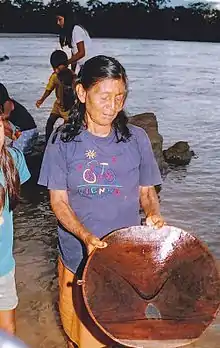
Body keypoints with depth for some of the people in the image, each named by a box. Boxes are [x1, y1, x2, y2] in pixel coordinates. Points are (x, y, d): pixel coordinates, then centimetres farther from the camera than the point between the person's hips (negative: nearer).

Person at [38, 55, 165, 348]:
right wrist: (86, 236, -23)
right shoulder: (62, 141, -7)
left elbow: (147, 190, 5)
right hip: (78, 255, 0)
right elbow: (58, 200, -7)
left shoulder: (136, 139, -4)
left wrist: (154, 213, -16)